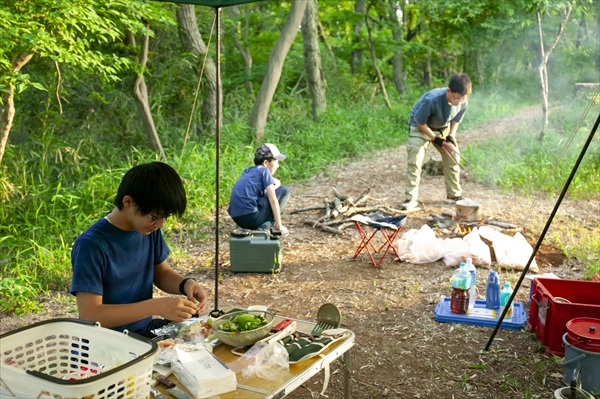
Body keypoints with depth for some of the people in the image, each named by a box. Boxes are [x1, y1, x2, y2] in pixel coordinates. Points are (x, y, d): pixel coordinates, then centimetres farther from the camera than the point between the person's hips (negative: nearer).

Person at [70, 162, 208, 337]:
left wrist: (186, 284, -9)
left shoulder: (149, 229, -3)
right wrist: (156, 306, -30)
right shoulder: (91, 245, -21)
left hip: (147, 328, 6)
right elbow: (89, 316, -24)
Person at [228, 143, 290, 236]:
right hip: (251, 217, -8)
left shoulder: (248, 171, 20)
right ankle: (267, 224, -4)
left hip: (237, 219, 8)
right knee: (284, 190, 3)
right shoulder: (264, 170, -2)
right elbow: (273, 200, -8)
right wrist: (279, 226, -7)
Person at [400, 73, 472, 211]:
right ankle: (411, 198, -10)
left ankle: (454, 195, 16)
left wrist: (451, 137, -16)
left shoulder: (463, 103, -22)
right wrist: (435, 139, -20)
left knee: (453, 158, 2)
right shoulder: (431, 99, -38)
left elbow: (455, 121, -1)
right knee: (414, 160, -15)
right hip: (421, 127, -5)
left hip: (442, 128, 5)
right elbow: (419, 122, -23)